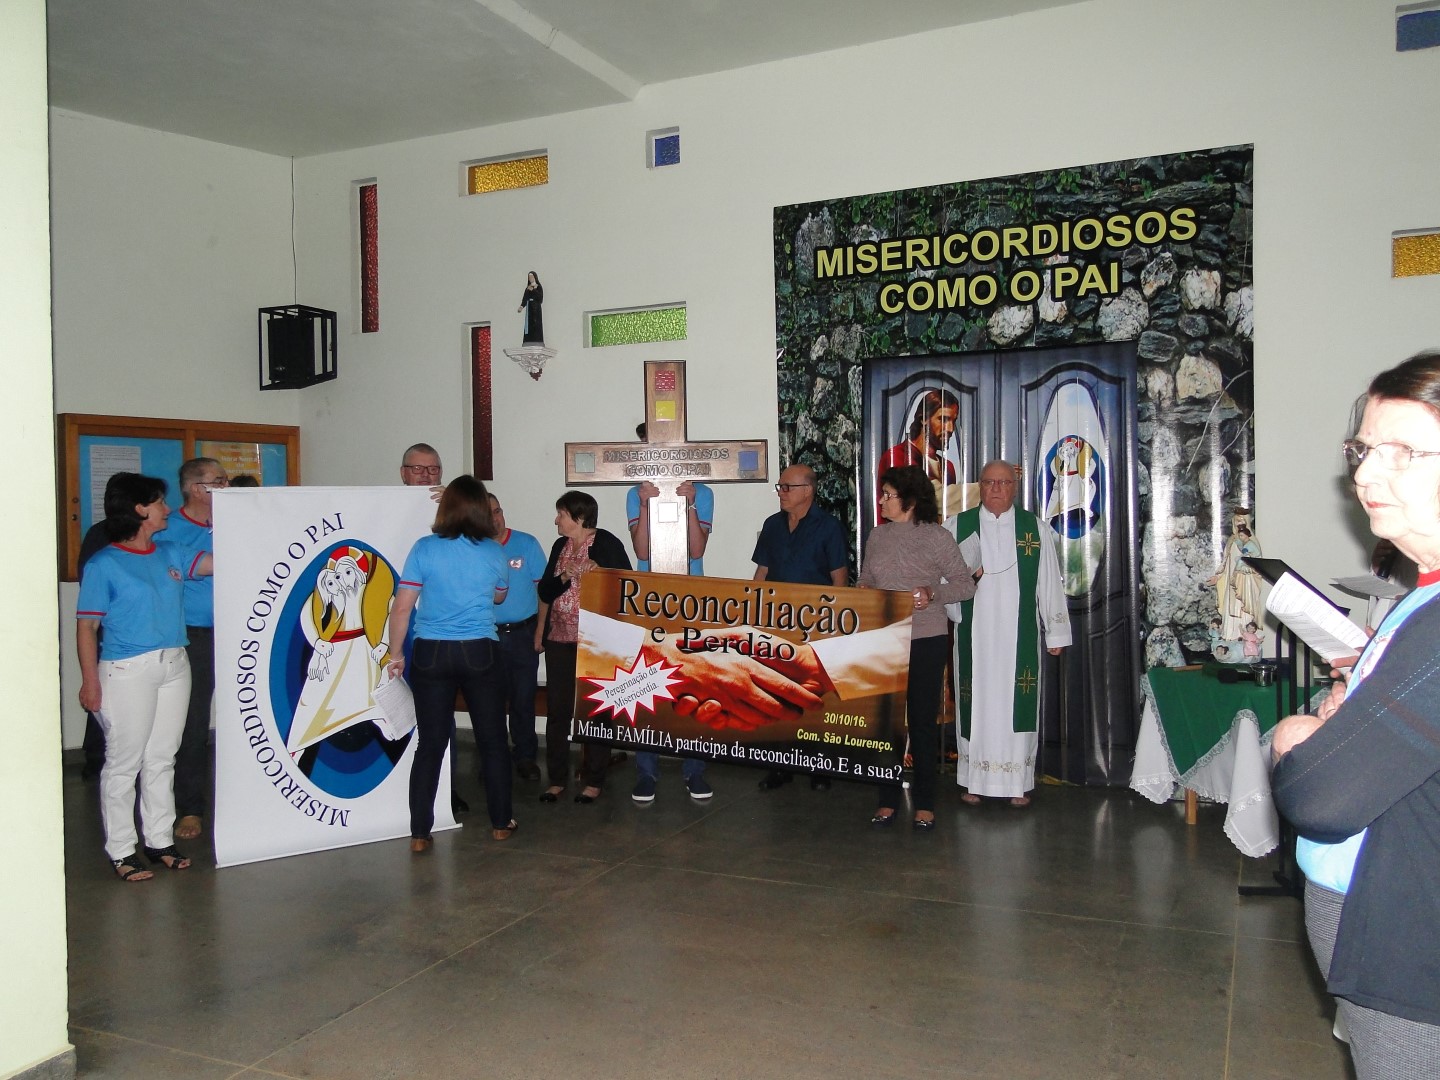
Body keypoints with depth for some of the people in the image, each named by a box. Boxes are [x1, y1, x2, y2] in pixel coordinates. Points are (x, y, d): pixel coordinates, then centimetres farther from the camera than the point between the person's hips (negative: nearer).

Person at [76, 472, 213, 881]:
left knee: (162, 759, 13)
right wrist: (90, 681, -14)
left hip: (174, 666, 6)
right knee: (124, 763, 1)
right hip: (127, 671, -6)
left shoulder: (172, 554, 9)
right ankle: (120, 851, 12)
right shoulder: (104, 564, -7)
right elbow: (86, 625, -8)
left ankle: (160, 840, 23)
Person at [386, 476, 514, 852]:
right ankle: (501, 823, 22)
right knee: (492, 740, 12)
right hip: (480, 652, 0)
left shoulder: (424, 549, -6)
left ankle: (420, 833, 11)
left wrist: (395, 654, 5)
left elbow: (401, 608, -6)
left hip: (431, 653, 0)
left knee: (430, 744, 7)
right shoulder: (494, 552, -1)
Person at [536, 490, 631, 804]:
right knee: (557, 710, 6)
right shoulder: (560, 546, 13)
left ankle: (594, 781, 13)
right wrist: (567, 575, -9)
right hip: (560, 640, 6)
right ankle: (557, 779, 16)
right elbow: (545, 591, 8)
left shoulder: (607, 543, -5)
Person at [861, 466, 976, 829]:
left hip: (926, 639, -4)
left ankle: (924, 804, 16)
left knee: (922, 721, 3)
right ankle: (887, 801, 19)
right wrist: (863, 590, -5)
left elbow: (966, 584, -4)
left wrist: (933, 593, -21)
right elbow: (865, 579, 18)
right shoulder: (877, 535, 9)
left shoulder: (937, 537, -4)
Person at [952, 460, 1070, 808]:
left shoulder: (1036, 528, 4)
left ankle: (1017, 783, 12)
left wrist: (1056, 632, 6)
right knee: (975, 702, 4)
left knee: (1016, 703, 3)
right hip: (974, 634, 0)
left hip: (1018, 635, 0)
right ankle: (974, 780, 14)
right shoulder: (959, 527, 3)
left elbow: (1049, 583, 6)